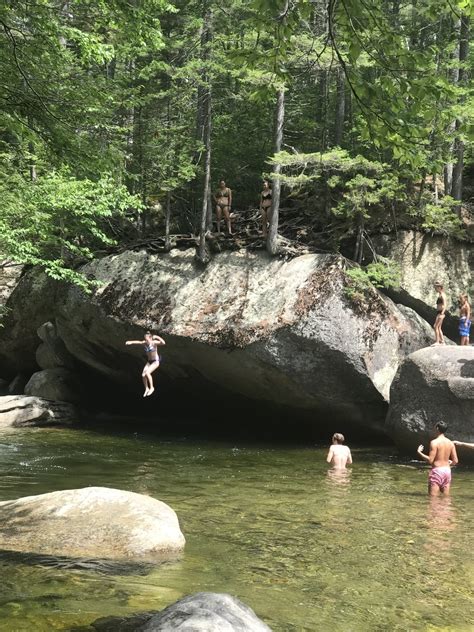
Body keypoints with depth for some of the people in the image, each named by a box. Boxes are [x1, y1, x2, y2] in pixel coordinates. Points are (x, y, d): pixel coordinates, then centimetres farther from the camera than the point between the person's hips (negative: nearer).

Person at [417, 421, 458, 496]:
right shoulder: (451, 443, 6)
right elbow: (455, 461, 5)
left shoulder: (434, 442, -12)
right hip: (447, 470, 6)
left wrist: (419, 452, -4)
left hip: (436, 471, -6)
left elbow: (430, 460, -16)